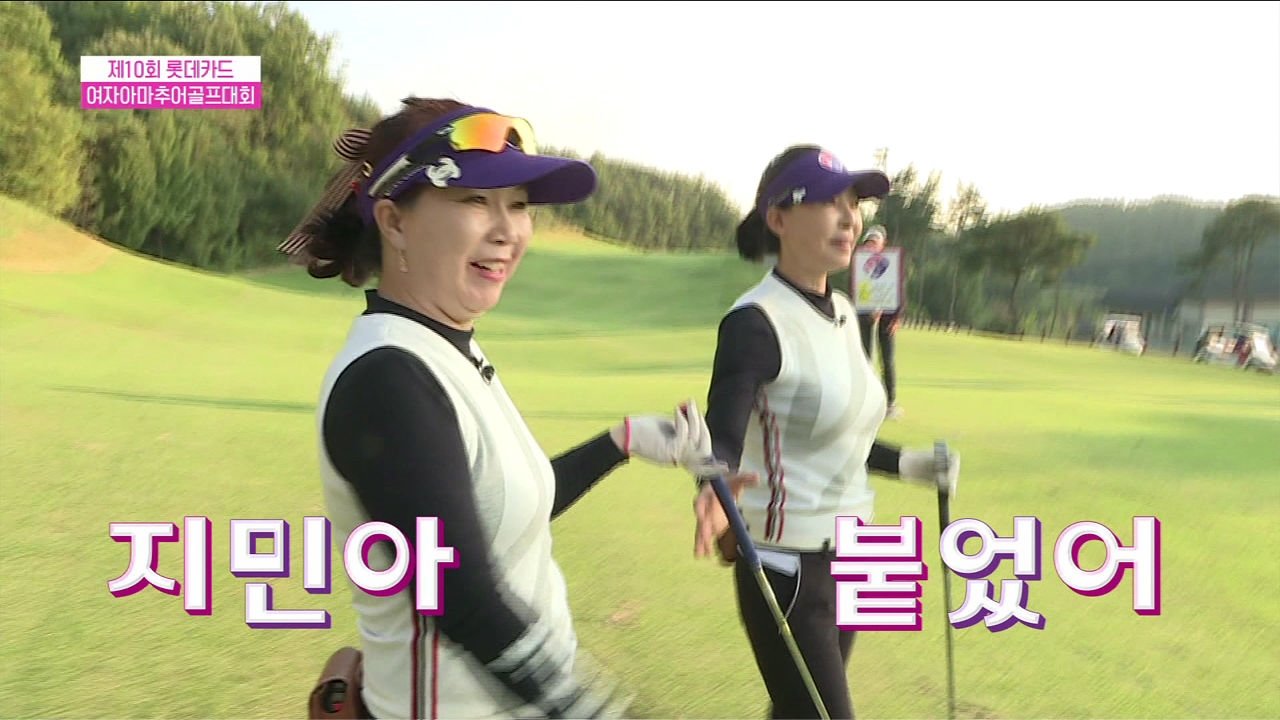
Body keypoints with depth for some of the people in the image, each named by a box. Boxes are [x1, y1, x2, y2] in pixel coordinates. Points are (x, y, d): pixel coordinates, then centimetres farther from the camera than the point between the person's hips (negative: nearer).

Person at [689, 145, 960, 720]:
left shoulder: (843, 311, 7)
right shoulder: (755, 321, -19)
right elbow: (723, 436, -30)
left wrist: (907, 464, 11)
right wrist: (714, 492, -50)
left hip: (849, 553, 8)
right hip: (787, 566, -8)